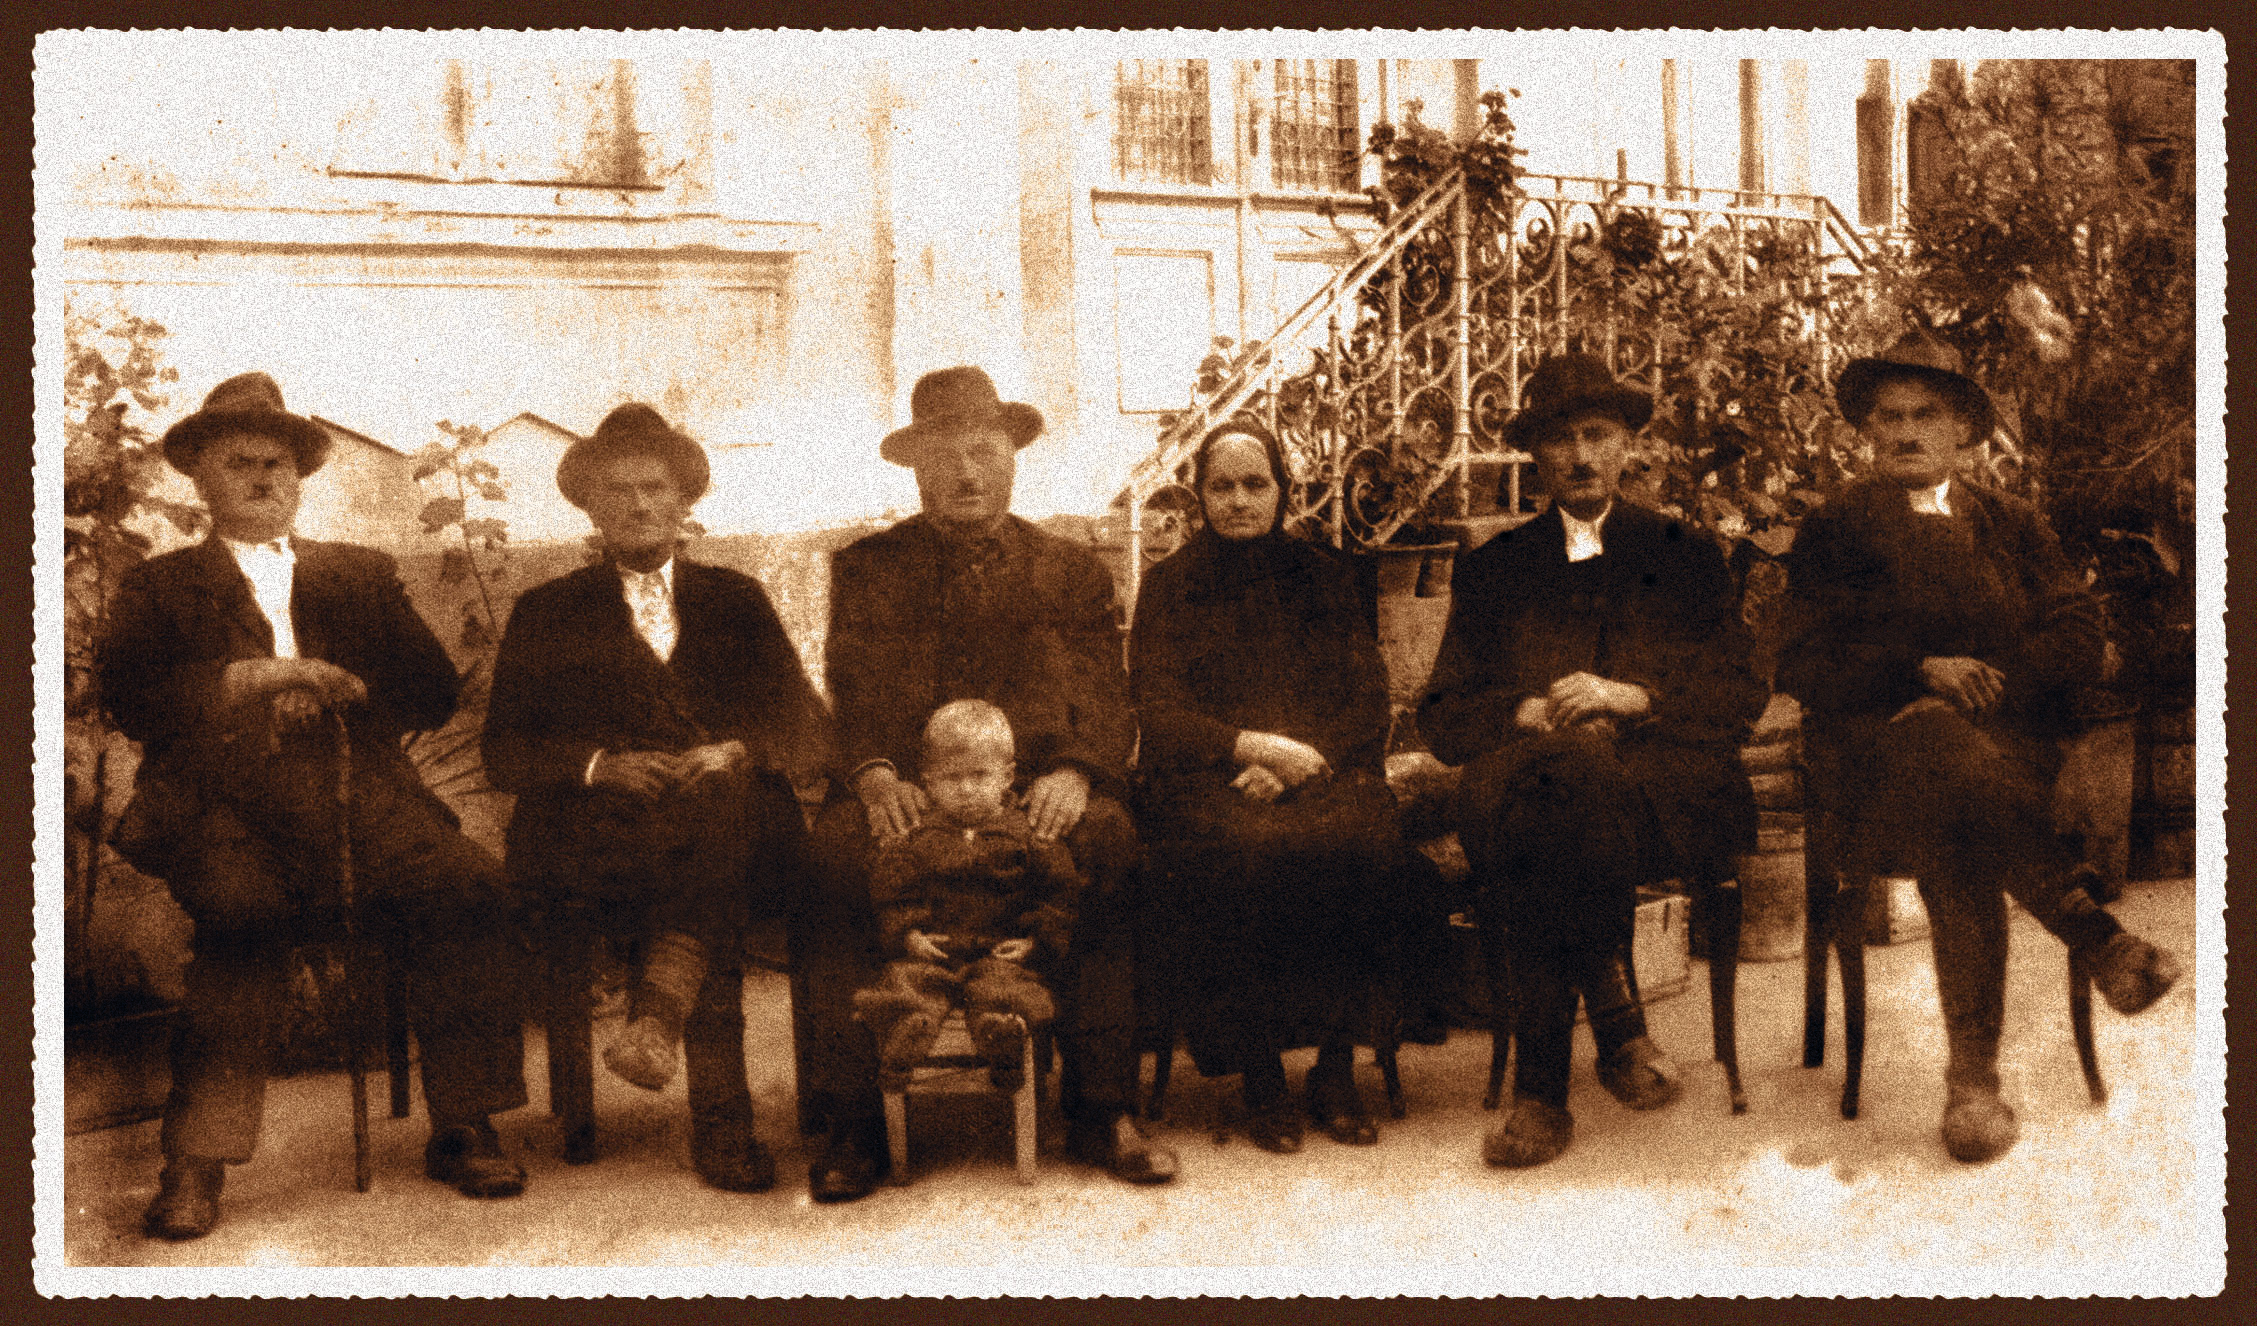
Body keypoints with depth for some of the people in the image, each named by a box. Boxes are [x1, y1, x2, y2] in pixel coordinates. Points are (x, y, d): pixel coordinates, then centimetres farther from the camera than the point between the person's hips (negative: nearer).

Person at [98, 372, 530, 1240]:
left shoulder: (364, 576, 27)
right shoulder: (159, 586, 22)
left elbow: (433, 687, 14)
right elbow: (130, 699, 4)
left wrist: (330, 688, -2)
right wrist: (246, 678, -9)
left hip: (359, 793, 2)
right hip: (226, 802, -2)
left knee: (467, 885, -27)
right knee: (243, 905, -36)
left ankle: (463, 1132, -19)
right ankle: (199, 1159, -29)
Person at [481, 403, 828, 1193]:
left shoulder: (737, 601, 22)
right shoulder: (546, 613, 19)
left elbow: (806, 734, 11)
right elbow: (505, 752, 8)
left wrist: (735, 754, -13)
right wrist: (600, 764, -12)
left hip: (736, 819, 1)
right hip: (592, 834, -1)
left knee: (719, 800, -37)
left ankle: (658, 1019, -40)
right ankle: (720, 1120, -36)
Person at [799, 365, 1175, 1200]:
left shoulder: (1071, 574, 21)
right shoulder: (865, 569, 20)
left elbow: (1105, 702, 10)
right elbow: (850, 695, 9)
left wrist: (1073, 772, -13)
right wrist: (874, 774, -13)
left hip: (1035, 792, 0)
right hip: (904, 793, 0)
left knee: (1109, 840, -33)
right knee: (834, 849, -33)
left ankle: (1102, 1110, -24)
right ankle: (853, 1124, -25)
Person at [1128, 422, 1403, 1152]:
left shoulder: (1324, 577, 16)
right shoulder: (1169, 585, 12)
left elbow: (1367, 702, 7)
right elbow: (1159, 716, 2)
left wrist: (1293, 761, -12)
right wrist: (1252, 746, -16)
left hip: (1323, 771, 1)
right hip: (1206, 783, -1)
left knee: (1358, 841, -33)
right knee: (1248, 850, -36)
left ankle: (1336, 1071, -20)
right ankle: (1260, 1077, -22)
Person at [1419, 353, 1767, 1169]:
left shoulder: (1687, 559, 23)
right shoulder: (1492, 570, 25)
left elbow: (1741, 697, 11)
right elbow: (1443, 717, 15)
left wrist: (1629, 696, -8)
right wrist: (1529, 711, -7)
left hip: (1667, 786, -1)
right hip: (1530, 783, 1)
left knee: (1574, 775, -38)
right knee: (1563, 768, -39)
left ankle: (1544, 1088, -34)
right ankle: (1617, 1027, -30)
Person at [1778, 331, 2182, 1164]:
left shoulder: (2015, 526, 23)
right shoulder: (1837, 529, 18)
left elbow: (2079, 641, 8)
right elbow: (1806, 666, 4)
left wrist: (1985, 684, -11)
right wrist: (1921, 671, -12)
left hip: (2011, 735, 1)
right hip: (1880, 741, -1)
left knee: (1952, 821, -38)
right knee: (1953, 763, -41)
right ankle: (2098, 939, -39)